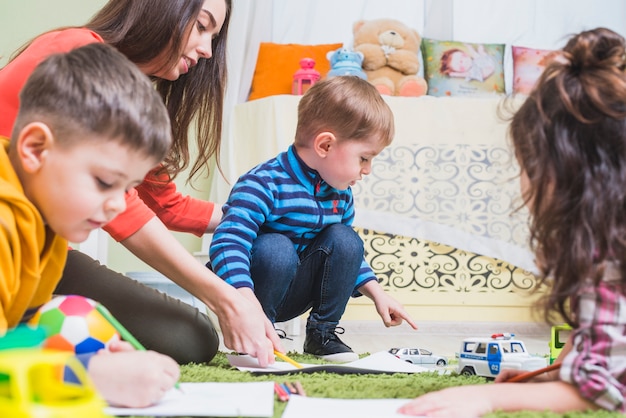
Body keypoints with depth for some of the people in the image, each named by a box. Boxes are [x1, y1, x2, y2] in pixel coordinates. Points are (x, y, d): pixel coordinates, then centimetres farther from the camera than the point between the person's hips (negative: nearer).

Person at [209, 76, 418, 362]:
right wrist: (248, 303, -52)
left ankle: (322, 333, -1)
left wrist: (377, 294, 9)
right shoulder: (263, 185, -26)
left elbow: (347, 253, 19)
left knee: (344, 240, -13)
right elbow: (227, 243, -38)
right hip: (248, 292, -7)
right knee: (276, 249, -35)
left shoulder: (340, 193, 1)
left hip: (292, 297, 7)